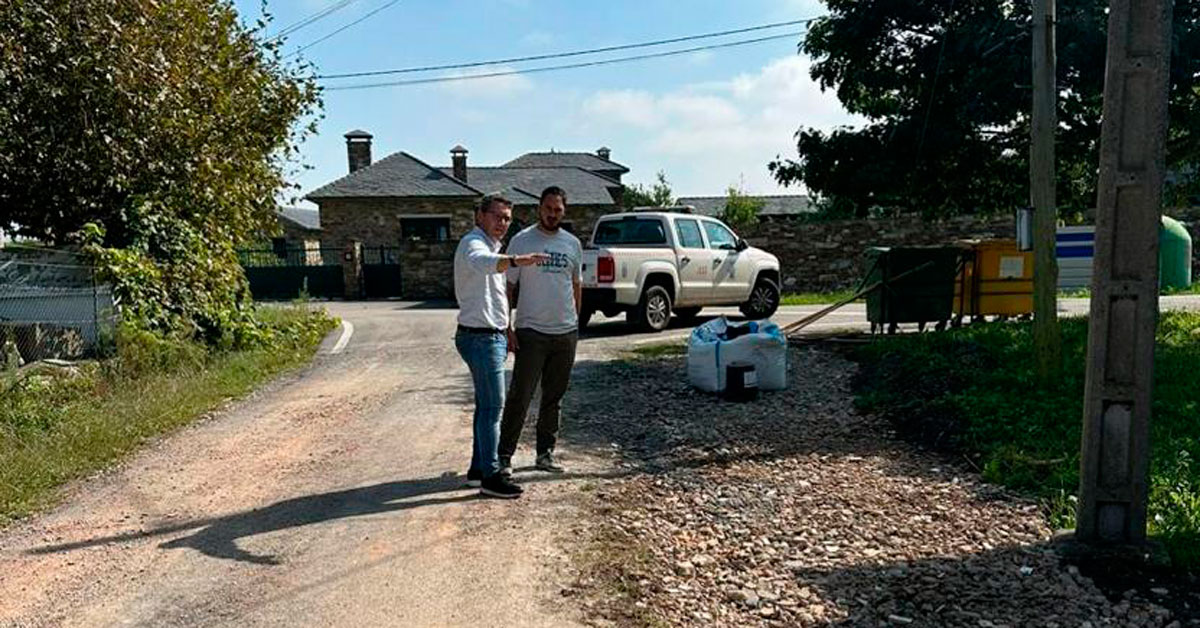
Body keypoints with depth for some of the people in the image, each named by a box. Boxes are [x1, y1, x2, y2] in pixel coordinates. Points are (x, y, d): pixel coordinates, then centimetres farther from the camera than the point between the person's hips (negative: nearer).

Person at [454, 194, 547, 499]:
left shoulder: (490, 246, 19)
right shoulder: (473, 243, -13)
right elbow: (482, 263, -40)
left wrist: (505, 332, 28)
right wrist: (516, 261, -59)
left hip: (492, 336, 10)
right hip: (480, 337, -10)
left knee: (487, 405, 15)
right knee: (492, 406, -8)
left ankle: (479, 468, 24)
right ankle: (490, 476, -3)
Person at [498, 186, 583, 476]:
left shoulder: (573, 243, 10)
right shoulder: (522, 240, -4)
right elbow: (508, 286, -4)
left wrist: (575, 322, 14)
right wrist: (507, 327, -10)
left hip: (566, 332, 5)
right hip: (531, 332, -5)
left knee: (554, 398, 12)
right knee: (519, 397, -5)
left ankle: (545, 453, 22)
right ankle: (504, 455, 3)